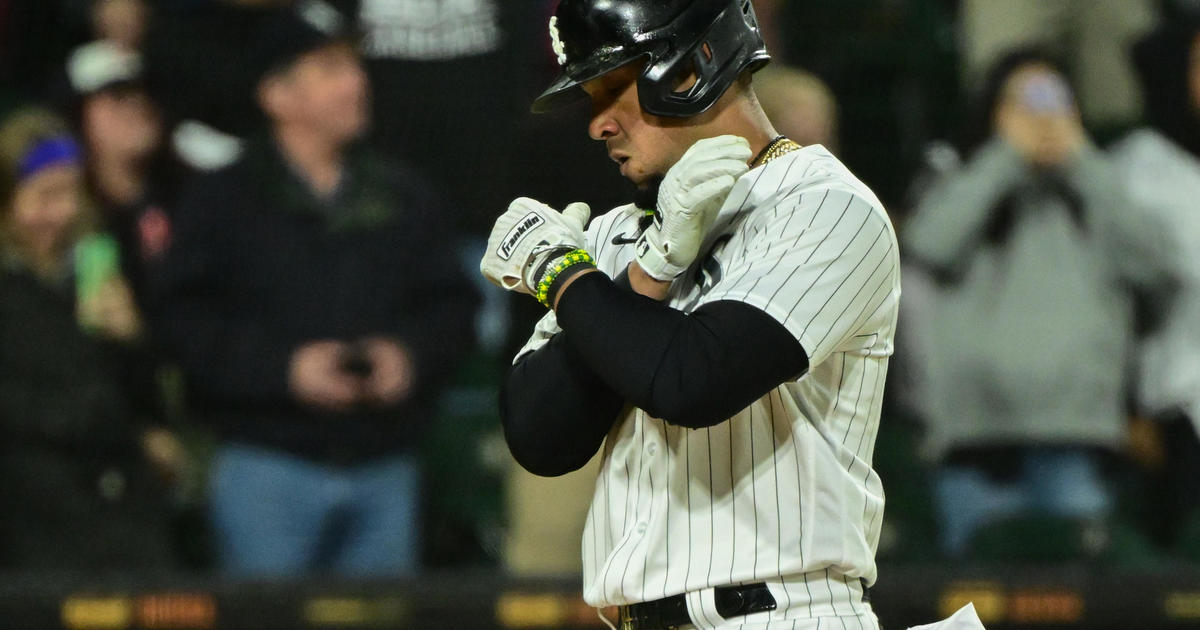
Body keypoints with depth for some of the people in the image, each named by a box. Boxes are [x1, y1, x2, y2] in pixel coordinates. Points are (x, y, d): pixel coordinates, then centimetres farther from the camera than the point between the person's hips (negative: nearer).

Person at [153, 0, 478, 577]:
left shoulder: (400, 197, 15)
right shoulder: (225, 200, 1)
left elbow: (452, 306, 15)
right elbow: (185, 320, -8)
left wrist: (413, 354, -6)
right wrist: (284, 367, -18)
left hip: (384, 465, 4)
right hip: (267, 463, -4)